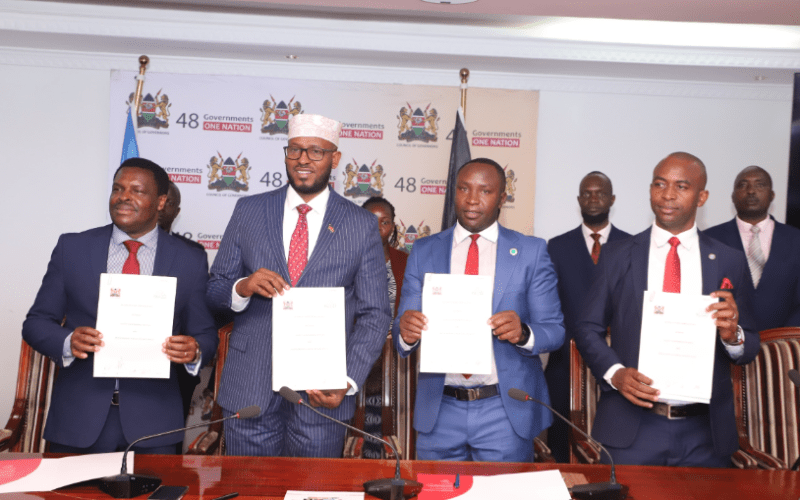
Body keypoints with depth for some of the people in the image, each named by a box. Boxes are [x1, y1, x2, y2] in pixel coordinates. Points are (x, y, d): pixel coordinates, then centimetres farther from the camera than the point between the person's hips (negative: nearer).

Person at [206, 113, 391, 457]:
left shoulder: (362, 226, 2)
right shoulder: (248, 211, 6)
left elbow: (375, 315, 1)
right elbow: (214, 289, 8)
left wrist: (349, 382, -11)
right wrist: (242, 287, -15)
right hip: (250, 387, 1)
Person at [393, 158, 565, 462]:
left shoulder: (531, 252, 1)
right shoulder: (423, 252, 5)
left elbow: (555, 330, -2)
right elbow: (402, 332, 3)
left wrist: (523, 333, -24)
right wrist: (405, 332, -20)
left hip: (507, 411, -1)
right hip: (439, 410, 2)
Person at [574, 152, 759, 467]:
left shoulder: (729, 262, 4)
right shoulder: (617, 255, 2)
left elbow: (750, 349, 6)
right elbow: (588, 328, 3)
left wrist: (733, 334, -16)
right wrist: (615, 372, -14)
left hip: (706, 432, 1)